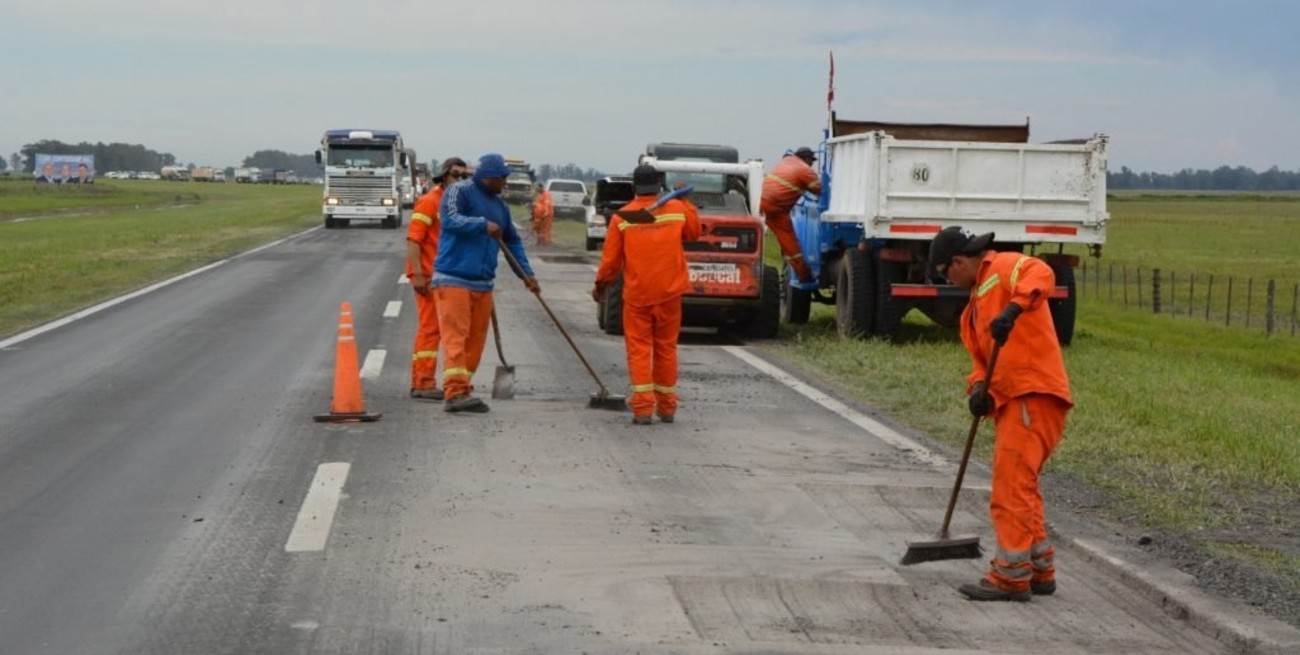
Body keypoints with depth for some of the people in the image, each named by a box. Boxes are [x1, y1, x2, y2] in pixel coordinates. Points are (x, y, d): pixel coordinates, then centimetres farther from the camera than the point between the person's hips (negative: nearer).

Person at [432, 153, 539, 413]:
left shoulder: (499, 205, 18)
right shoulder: (460, 191, -4)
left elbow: (513, 241, 24)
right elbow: (450, 219, -21)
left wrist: (526, 273, 15)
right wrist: (483, 224, -28)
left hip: (483, 284, 8)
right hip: (454, 279, -8)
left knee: (476, 340, 6)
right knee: (455, 336, -13)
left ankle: (462, 390, 12)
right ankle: (455, 392, -21)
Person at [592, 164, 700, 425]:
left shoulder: (622, 217, -6)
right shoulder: (677, 209, -1)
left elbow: (610, 259, -2)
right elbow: (694, 232, 19)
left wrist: (600, 285, 14)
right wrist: (685, 201, 25)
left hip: (636, 294, -2)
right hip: (669, 293, 2)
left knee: (639, 349, 2)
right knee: (666, 348, 12)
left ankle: (643, 406, -6)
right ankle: (667, 406, 17)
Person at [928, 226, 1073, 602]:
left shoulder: (1004, 267, -3)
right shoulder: (977, 302, 25)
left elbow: (1041, 274, -25)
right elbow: (982, 356, 21)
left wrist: (1014, 308, -40)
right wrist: (979, 387, 1)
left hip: (1034, 395, -10)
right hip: (1010, 400, 10)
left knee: (1012, 486, -11)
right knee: (1020, 487, 17)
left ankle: (1010, 576, -9)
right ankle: (1039, 570, 26)